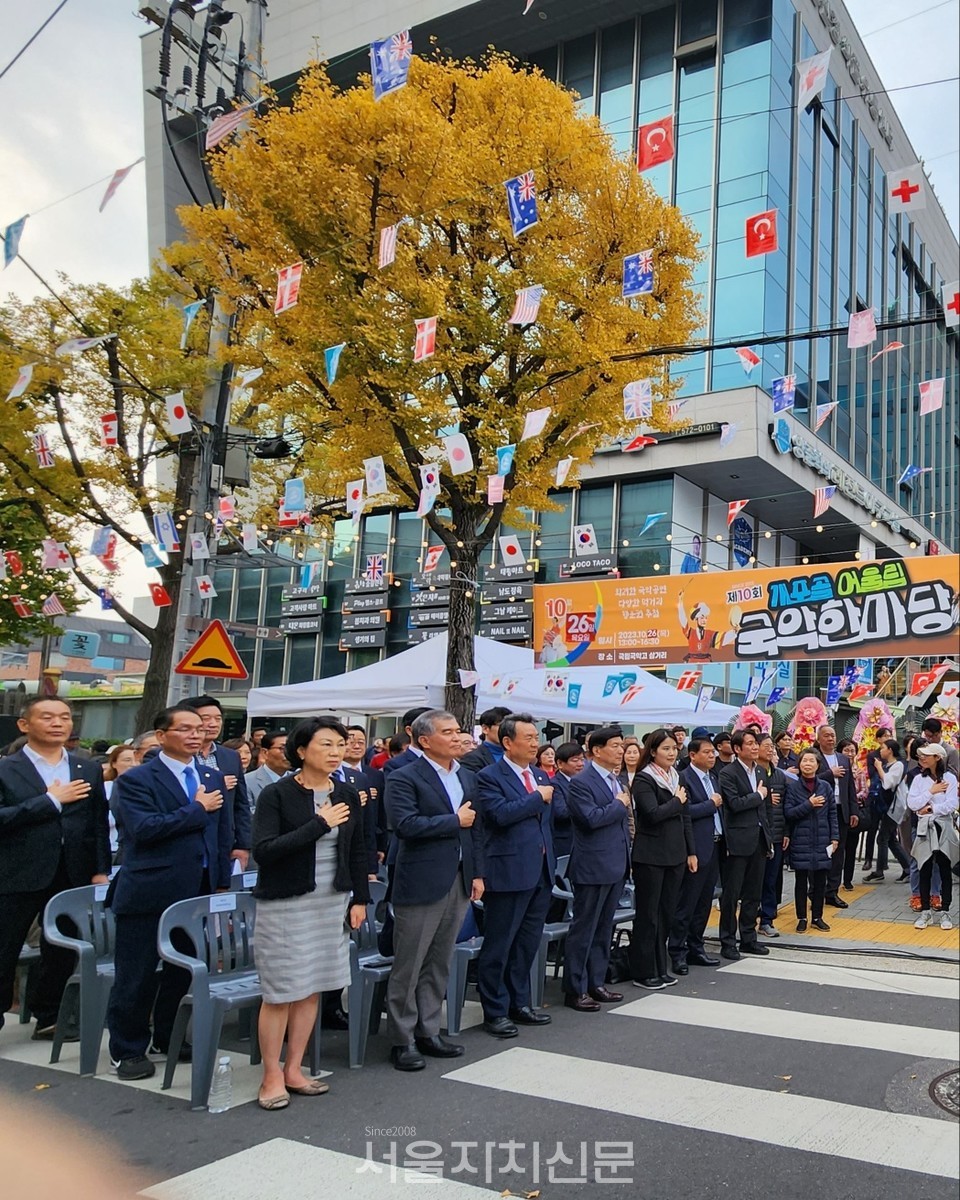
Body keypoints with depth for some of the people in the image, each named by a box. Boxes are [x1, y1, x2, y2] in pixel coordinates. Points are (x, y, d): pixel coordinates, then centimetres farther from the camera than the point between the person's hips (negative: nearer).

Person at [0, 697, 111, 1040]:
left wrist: (100, 871, 2)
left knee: (63, 952, 12)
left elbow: (99, 824, 9)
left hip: (73, 876, 4)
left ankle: (48, 1017, 28)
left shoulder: (89, 770, 9)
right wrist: (51, 800, -16)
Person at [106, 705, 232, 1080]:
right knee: (137, 977, 5)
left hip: (199, 892, 6)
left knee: (184, 971, 14)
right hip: (150, 892, -5)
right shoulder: (136, 780, -7)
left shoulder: (213, 778, 11)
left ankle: (169, 1038, 31)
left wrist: (222, 883, 10)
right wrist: (197, 809, -16)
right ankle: (127, 1050, 20)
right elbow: (143, 827, -22)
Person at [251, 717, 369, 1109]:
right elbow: (263, 850, -21)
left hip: (332, 901, 5)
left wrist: (359, 899, 8)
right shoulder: (276, 794, -11)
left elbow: (357, 852, 13)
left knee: (311, 989, 11)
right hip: (285, 903, -5)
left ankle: (294, 1069, 24)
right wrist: (319, 823, -23)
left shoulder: (347, 794, 4)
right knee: (280, 992, 1)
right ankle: (272, 1076, 16)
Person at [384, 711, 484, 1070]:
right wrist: (454, 821, -14)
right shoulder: (406, 778, -10)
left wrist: (478, 873, 11)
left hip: (459, 881, 7)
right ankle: (402, 1040, 13)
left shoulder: (467, 777, 13)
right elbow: (405, 824, -23)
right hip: (421, 883, -7)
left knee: (439, 965, 15)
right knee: (408, 967, 2)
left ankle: (428, 1032, 26)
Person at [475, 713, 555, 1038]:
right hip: (509, 873, -7)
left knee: (528, 943, 16)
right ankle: (495, 1011, 12)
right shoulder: (490, 776, -9)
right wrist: (538, 797, -15)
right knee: (498, 946, 2)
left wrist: (550, 863, 14)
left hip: (541, 871, 7)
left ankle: (519, 1002, 28)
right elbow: (500, 813, -25)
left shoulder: (540, 776, 13)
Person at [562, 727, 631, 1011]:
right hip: (593, 867, -9)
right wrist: (619, 804, -13)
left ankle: (596, 984, 25)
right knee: (584, 930, 0)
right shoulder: (581, 782, -15)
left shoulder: (616, 780, 13)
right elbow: (591, 818, -27)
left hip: (616, 867, 9)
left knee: (603, 929, 15)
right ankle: (575, 990, 8)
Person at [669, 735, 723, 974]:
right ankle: (677, 953, 4)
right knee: (686, 903, -3)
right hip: (696, 849, -8)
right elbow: (685, 811, -21)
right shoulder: (685, 778, -12)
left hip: (714, 847, 8)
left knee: (704, 903, 13)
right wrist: (711, 804, -13)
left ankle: (695, 948, 23)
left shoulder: (713, 778, 16)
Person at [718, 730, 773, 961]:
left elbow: (766, 807, 17)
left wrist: (769, 837, 13)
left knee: (753, 894, 13)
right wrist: (758, 795, -8)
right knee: (731, 894, 1)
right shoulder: (728, 773, -10)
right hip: (738, 840, -7)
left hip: (759, 839, 7)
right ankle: (728, 942, 8)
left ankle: (748, 938, 23)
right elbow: (735, 804, -22)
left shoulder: (760, 772, 12)